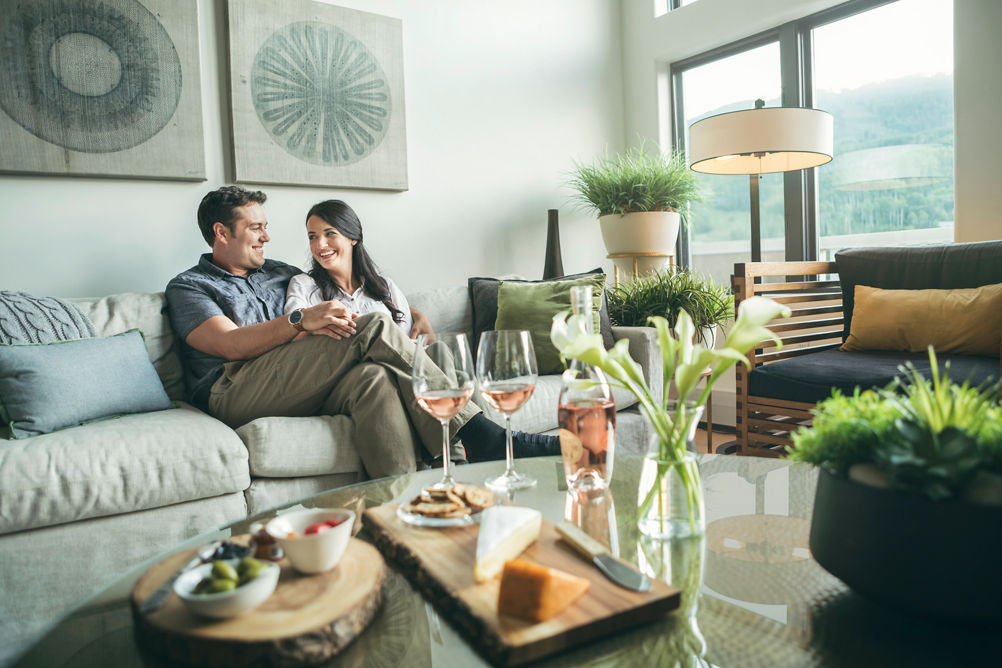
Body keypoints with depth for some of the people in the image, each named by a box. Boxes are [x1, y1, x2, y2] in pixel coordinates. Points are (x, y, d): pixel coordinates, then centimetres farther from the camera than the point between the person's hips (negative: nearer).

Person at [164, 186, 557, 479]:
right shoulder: (188, 287, 15)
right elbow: (230, 345, -6)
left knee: (373, 375, -33)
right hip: (233, 393, -5)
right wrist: (301, 321, -20)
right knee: (374, 328, -24)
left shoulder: (280, 274, 30)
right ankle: (485, 439, -27)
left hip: (299, 391, 5)